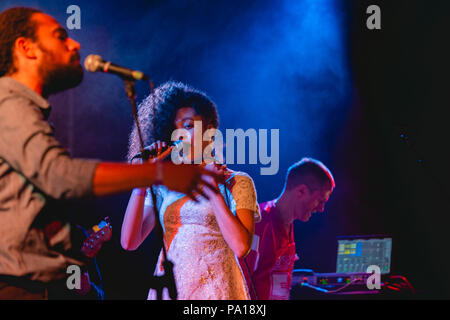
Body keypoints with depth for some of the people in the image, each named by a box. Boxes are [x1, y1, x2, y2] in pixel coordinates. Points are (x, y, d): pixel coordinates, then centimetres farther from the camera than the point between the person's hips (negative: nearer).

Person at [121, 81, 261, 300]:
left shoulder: (236, 183, 0)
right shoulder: (165, 184, 9)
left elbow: (241, 247, -15)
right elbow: (129, 242, -1)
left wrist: (212, 189, -11)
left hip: (213, 289, -3)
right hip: (168, 288, 3)